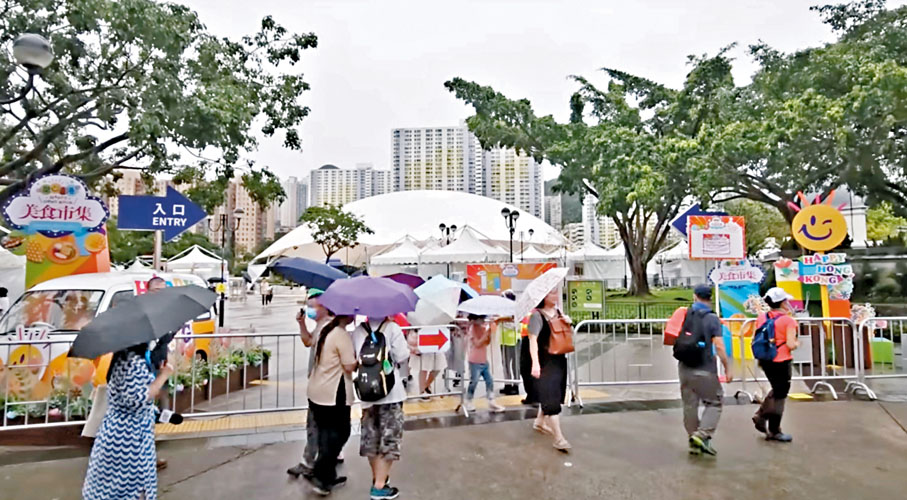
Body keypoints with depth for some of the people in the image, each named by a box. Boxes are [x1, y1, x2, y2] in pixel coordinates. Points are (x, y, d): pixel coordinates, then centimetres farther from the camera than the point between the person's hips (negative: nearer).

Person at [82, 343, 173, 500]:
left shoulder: (123, 357, 6)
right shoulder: (135, 362, -24)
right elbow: (137, 400, -27)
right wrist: (162, 376, -20)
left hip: (119, 430, 9)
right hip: (128, 434, -9)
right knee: (128, 483, 3)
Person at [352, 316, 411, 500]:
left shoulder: (357, 331, 4)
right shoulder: (392, 327, -9)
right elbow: (402, 357, -11)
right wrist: (408, 345, 7)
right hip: (391, 391, -5)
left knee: (371, 439, 17)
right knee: (389, 439, 5)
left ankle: (377, 478, 32)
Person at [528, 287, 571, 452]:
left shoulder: (558, 312, 9)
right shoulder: (537, 315, -14)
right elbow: (533, 339, -24)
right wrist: (535, 363, -32)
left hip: (559, 360, 8)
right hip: (545, 362, -8)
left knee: (551, 396, 19)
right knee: (551, 399, -8)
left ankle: (539, 423, 41)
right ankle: (559, 439, -3)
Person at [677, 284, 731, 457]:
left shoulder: (685, 315, 3)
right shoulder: (712, 319, -8)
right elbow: (719, 347, -13)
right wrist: (727, 369, -5)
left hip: (685, 367, 4)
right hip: (704, 369, -4)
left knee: (689, 405, 11)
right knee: (714, 402, 10)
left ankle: (693, 442, 19)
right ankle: (702, 435, -5)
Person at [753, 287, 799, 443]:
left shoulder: (761, 318, 2)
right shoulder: (788, 321, -14)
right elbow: (790, 344, -18)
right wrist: (797, 344, 3)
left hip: (765, 360, 6)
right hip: (781, 362, -6)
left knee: (777, 389, 26)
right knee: (780, 395, 7)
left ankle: (760, 415, 21)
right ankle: (774, 431, 16)